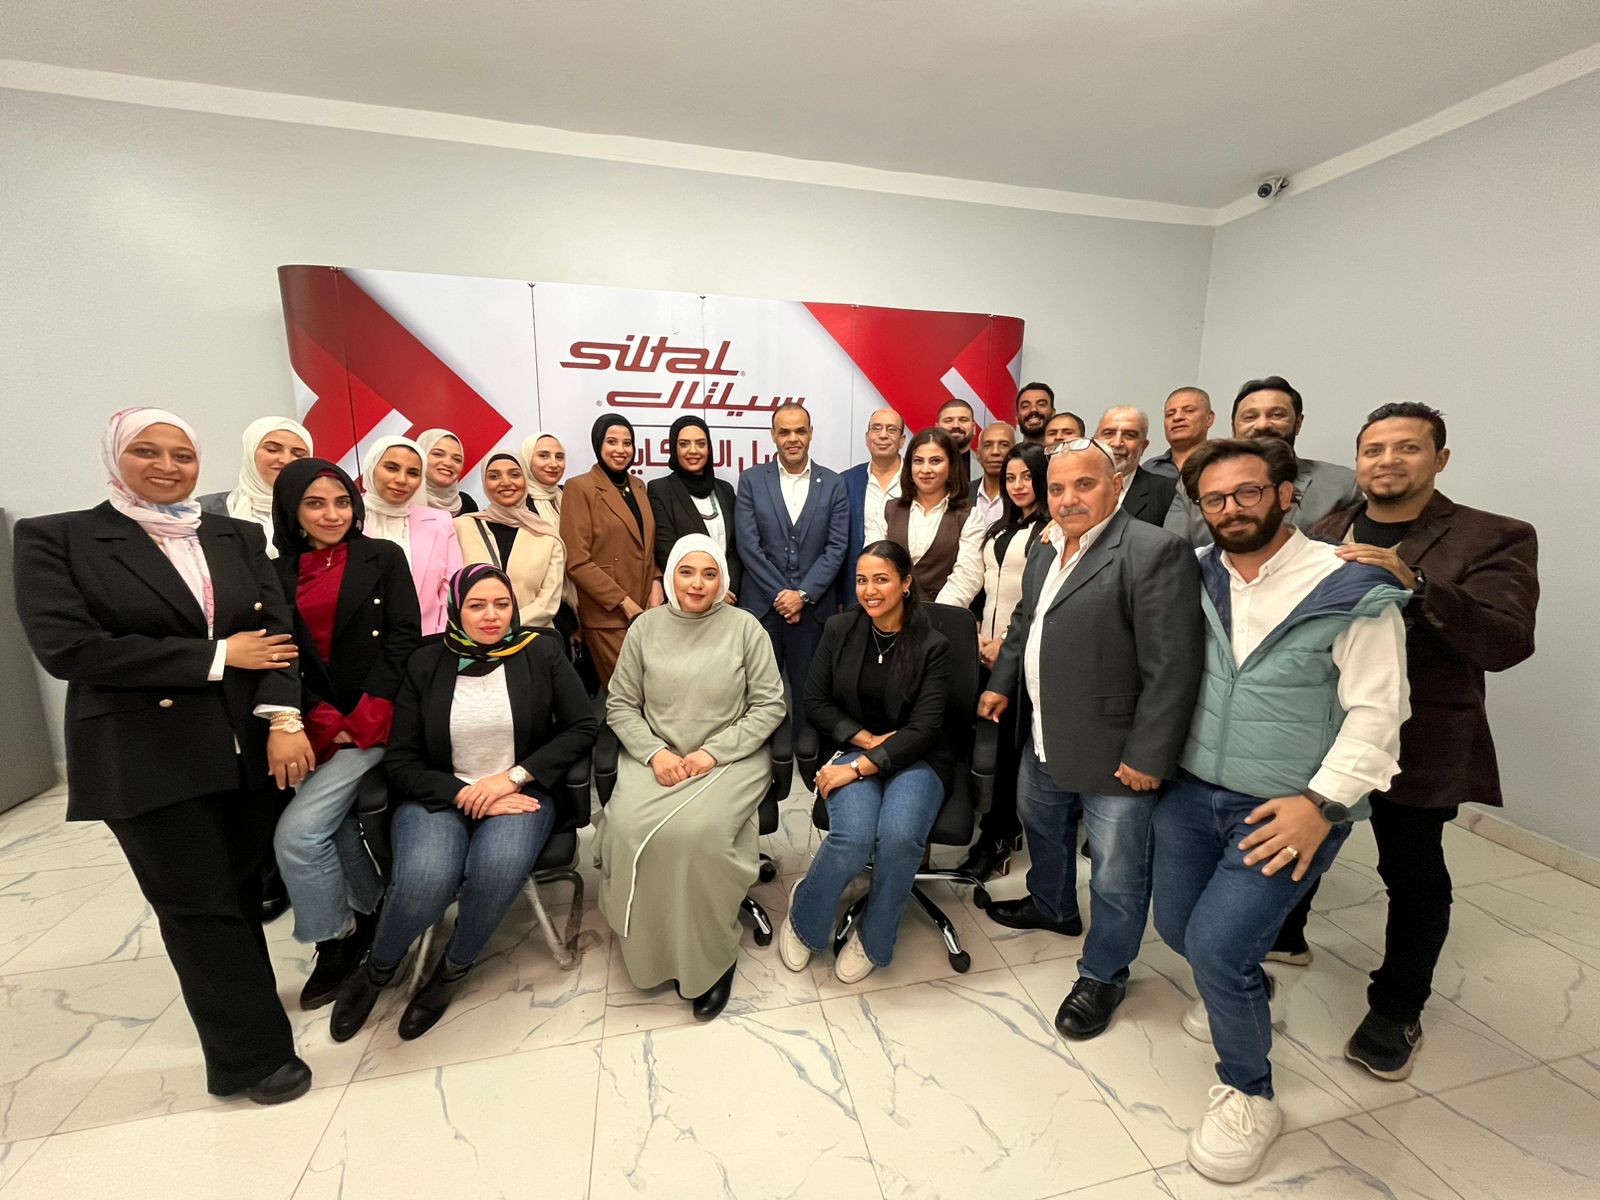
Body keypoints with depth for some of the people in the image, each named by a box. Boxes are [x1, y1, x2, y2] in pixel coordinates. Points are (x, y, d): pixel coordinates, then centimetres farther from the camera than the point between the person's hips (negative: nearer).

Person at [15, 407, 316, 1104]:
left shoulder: (239, 537, 9)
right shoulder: (56, 538, 0)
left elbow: (277, 628, 0)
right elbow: (66, 647, -13)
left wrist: (282, 719, -13)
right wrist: (217, 655, -13)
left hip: (248, 748, 4)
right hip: (147, 759, -3)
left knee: (242, 894, 15)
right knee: (201, 908, 6)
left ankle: (241, 1021, 37)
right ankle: (258, 1053, 20)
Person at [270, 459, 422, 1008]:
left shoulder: (383, 557, -1)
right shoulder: (279, 572, 9)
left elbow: (404, 638, -7)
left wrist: (364, 718, -14)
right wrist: (324, 721, -10)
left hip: (376, 719, -4)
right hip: (320, 724, 4)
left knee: (297, 832, -12)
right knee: (335, 830, 8)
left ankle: (337, 941, 11)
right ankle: (370, 921, 32)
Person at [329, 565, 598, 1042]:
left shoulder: (542, 652, 0)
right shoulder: (426, 663, 2)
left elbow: (583, 728, -4)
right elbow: (400, 761, 1)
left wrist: (513, 775, -13)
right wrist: (465, 795, -14)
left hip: (520, 791, 0)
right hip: (440, 796, 1)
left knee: (498, 867, -32)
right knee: (426, 879, -28)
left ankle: (453, 969, 1)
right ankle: (377, 970, 8)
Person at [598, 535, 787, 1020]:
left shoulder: (745, 627, -1)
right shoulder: (645, 627, 5)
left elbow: (770, 705, -2)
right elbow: (620, 705, 8)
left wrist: (713, 751, -11)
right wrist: (655, 752, -9)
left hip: (730, 759, -2)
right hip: (656, 756, 3)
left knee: (699, 833, -28)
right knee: (628, 830, -23)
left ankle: (711, 958, -1)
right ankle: (651, 949, 2)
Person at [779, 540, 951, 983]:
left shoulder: (932, 646, -7)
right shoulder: (839, 629, 1)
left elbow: (923, 729, -11)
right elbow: (816, 702, 4)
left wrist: (860, 766, -19)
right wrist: (866, 738, -9)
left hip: (915, 759, -1)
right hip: (851, 747, 1)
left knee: (899, 836, -31)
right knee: (853, 838, -28)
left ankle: (872, 939, 1)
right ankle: (805, 919, 6)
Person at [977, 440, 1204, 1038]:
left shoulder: (1155, 551, -19)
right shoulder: (1048, 552, 9)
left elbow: (1172, 667, -22)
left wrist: (1148, 756, -21)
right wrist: (1001, 683, 16)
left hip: (1113, 753, -8)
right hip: (1045, 740, 9)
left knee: (1116, 876, 9)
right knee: (1041, 827, 29)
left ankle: (1103, 975, 34)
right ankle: (1052, 906, 56)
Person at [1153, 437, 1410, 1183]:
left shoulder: (1351, 589, -12)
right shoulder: (1195, 579, -1)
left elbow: (1377, 713, -13)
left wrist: (1322, 802, -20)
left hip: (1289, 807, -4)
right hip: (1191, 790, 5)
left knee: (1216, 944, -13)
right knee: (1176, 928, 16)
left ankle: (1248, 1094, 17)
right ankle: (1245, 995, 50)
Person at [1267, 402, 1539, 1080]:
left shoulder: (1494, 539, -8)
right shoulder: (1324, 534, 3)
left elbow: (1507, 642, -20)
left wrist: (1414, 584, -33)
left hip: (1418, 744, -3)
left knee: (1413, 874, 10)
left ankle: (1395, 1013, 31)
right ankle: (1286, 936, 45)